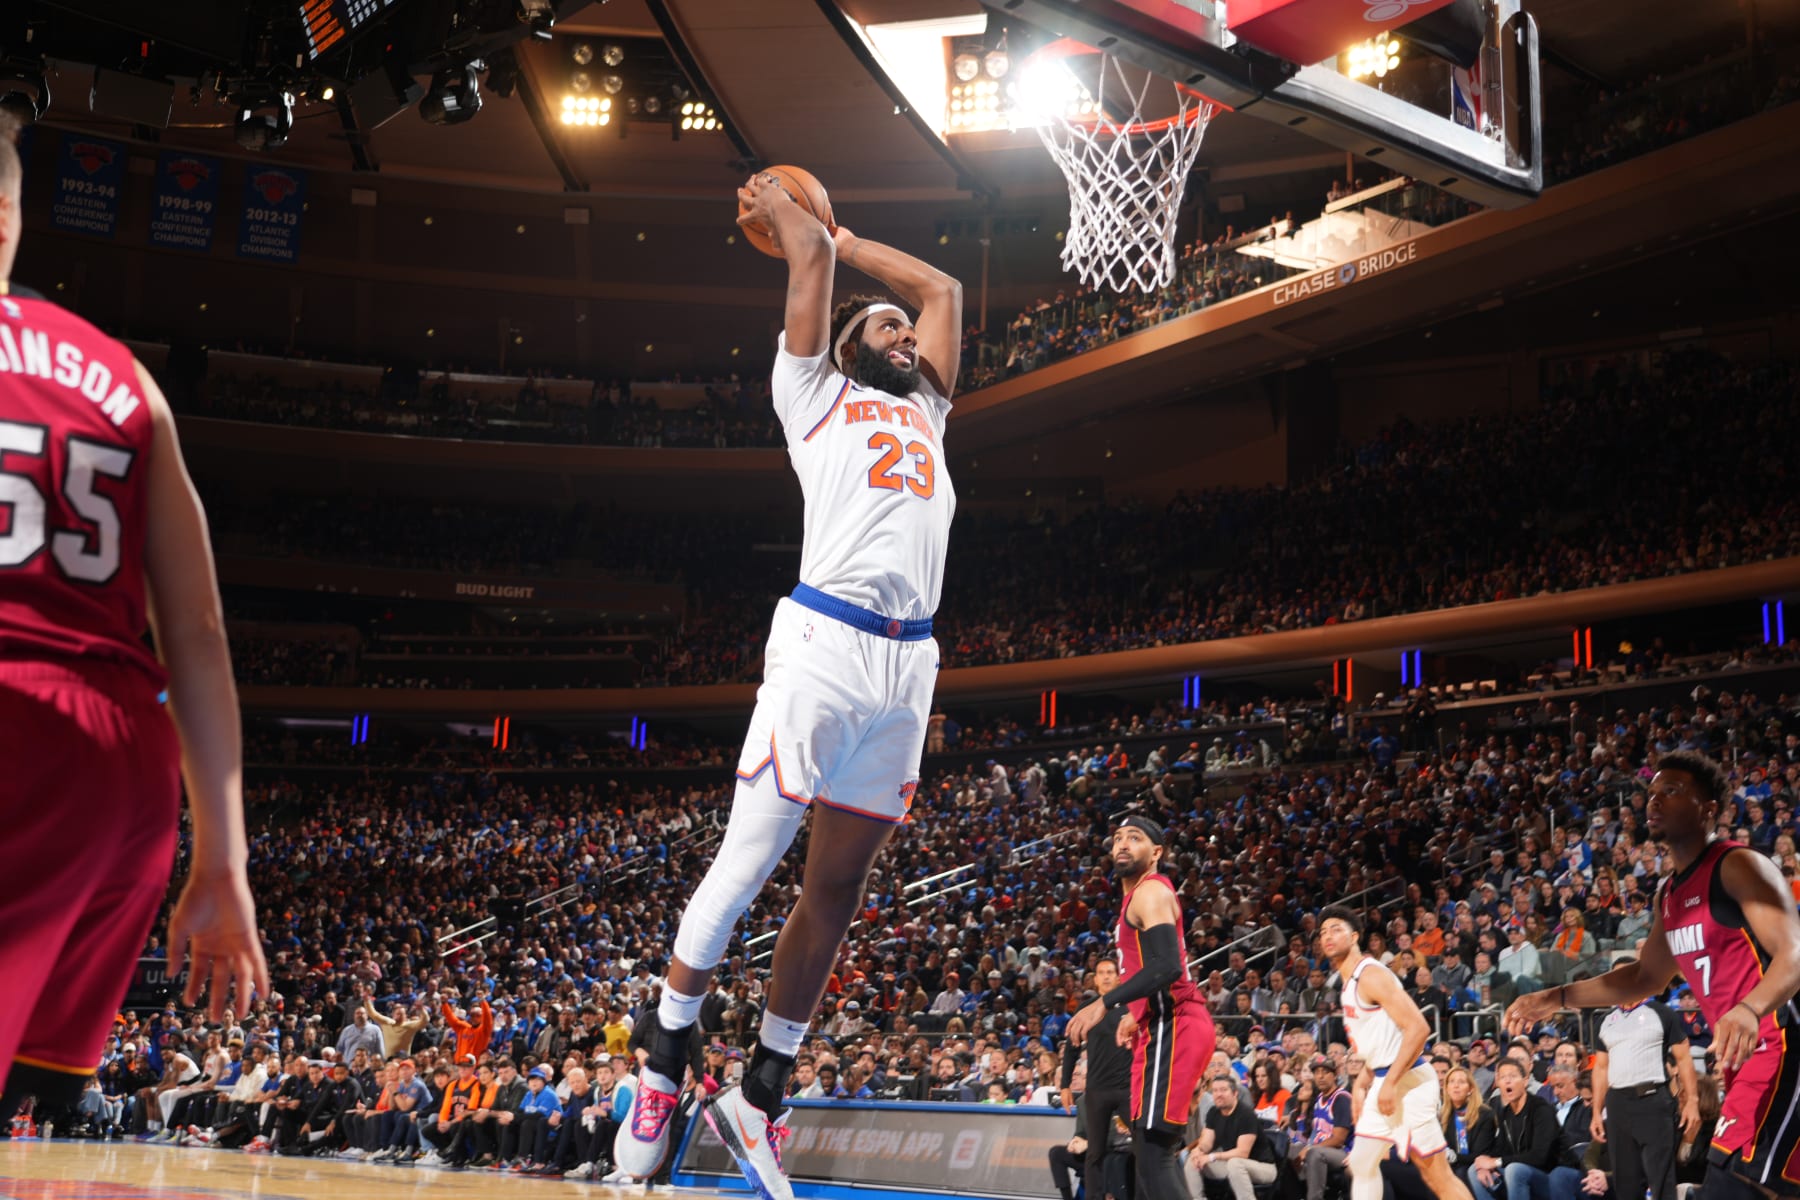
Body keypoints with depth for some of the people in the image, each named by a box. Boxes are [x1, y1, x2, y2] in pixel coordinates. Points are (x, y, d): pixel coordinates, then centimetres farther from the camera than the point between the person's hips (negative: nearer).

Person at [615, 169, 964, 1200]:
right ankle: (664, 1070, 9)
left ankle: (762, 1097, 15)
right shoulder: (815, 394, 12)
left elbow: (942, 287, 36)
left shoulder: (924, 410, 29)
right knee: (746, 863, -5)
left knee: (839, 885, 7)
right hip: (824, 645, -6)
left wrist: (836, 235, 40)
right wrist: (776, 205, 26)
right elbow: (809, 250, 7)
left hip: (909, 667, 6)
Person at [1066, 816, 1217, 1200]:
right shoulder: (1144, 894, 21)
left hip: (1171, 1029, -11)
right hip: (1165, 1026, 11)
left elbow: (1167, 966, -24)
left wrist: (1105, 1003, -26)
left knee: (1154, 1152, -15)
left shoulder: (1150, 891, -10)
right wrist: (1135, 1014, 33)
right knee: (1153, 1148, 16)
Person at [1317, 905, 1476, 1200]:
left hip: (1406, 1081, -10)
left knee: (1436, 1173, -7)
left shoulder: (1370, 975, -14)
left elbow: (1418, 1028, -22)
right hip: (1384, 1082, 10)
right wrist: (1363, 1083, 21)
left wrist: (1391, 1083, -24)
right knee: (1361, 1163, 14)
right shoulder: (1349, 982, 15)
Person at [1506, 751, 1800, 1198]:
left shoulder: (1738, 865, -13)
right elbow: (1647, 976, 25)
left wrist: (1750, 1009, -43)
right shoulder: (1668, 894, 16)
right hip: (1744, 1055, 10)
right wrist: (1556, 998, 17)